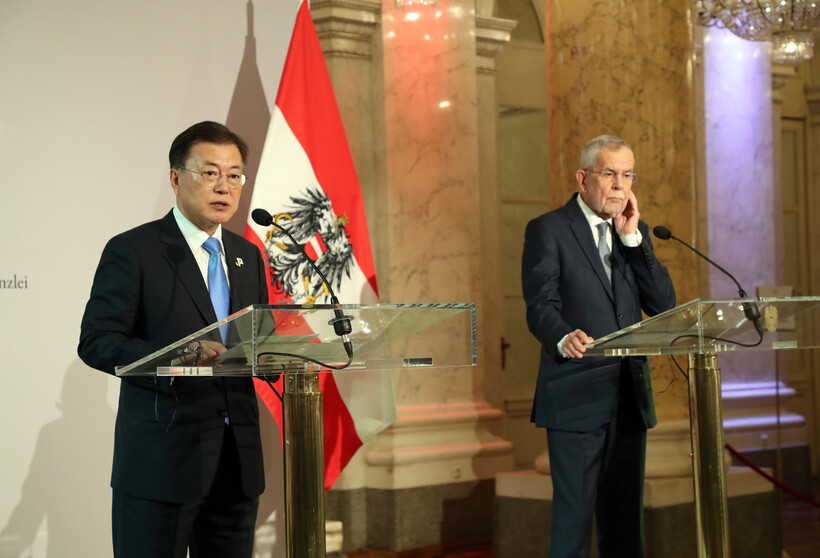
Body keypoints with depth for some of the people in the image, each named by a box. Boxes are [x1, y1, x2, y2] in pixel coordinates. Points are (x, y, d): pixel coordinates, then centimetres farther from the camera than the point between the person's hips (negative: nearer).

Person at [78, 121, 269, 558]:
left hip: (238, 459, 6)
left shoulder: (247, 256, 17)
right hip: (161, 460, -6)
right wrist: (178, 357, -25)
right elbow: (96, 342, -11)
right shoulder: (132, 250, -3)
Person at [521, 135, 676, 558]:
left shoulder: (635, 231, 15)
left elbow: (664, 305, 5)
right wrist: (564, 339, -36)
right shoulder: (548, 230, -2)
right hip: (576, 396, -6)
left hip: (630, 395, 6)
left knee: (625, 511, 10)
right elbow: (540, 306, -14)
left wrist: (632, 238, -3)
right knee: (574, 511, -8)